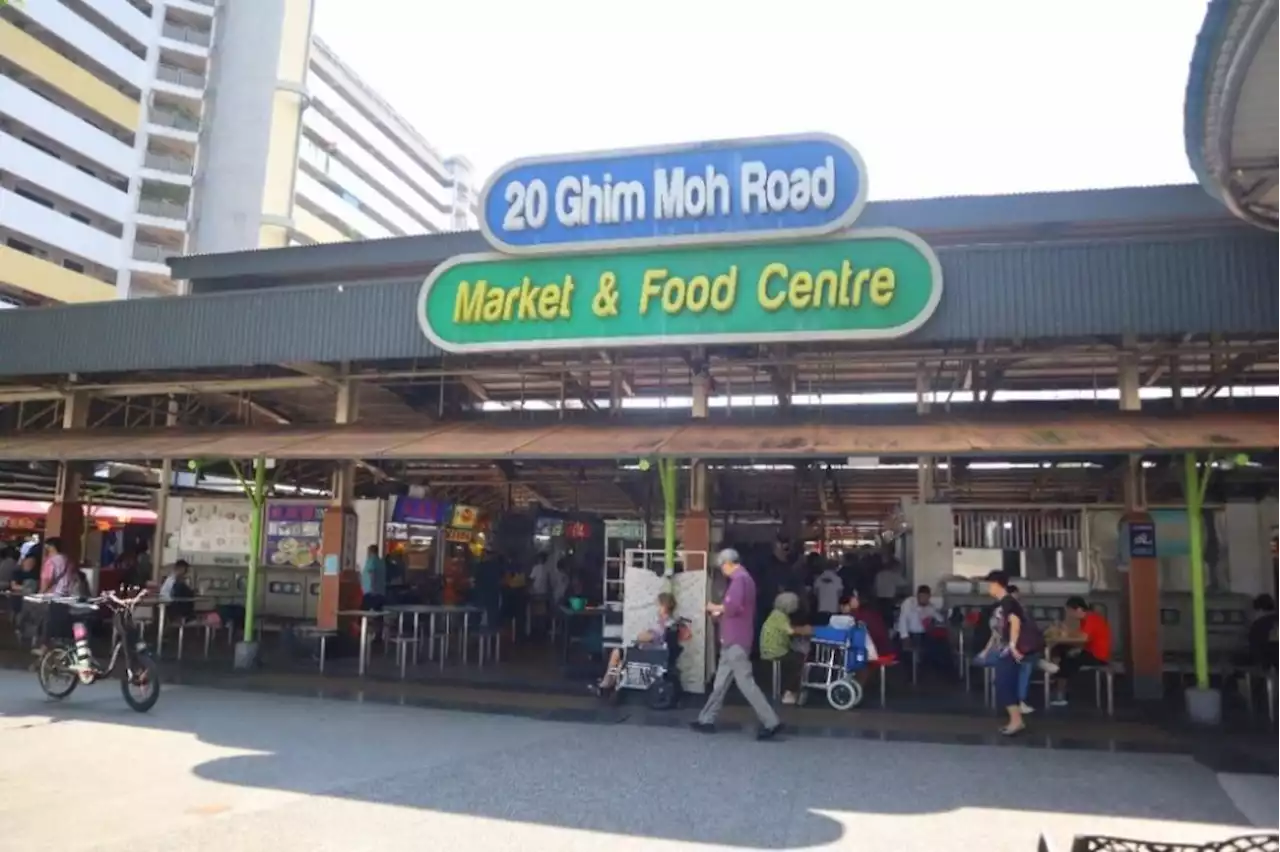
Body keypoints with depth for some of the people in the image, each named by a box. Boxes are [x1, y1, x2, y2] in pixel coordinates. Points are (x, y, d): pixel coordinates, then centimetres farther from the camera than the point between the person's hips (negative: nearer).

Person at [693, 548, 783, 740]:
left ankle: (771, 722, -5)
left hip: (736, 640, -11)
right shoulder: (743, 578, 17)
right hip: (733, 639, 11)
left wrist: (716, 608, -11)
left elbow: (733, 606, -28)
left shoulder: (739, 579, -15)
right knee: (721, 682, 13)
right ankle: (707, 720, 20)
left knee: (745, 682, -8)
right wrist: (719, 613, 10)